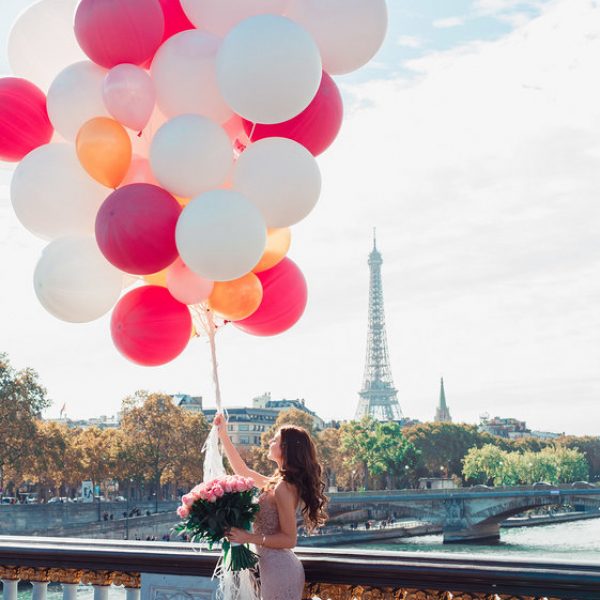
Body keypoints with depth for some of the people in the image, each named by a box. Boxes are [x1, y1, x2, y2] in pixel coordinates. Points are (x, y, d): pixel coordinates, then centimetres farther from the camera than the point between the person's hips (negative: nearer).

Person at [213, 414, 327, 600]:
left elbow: (289, 539, -20)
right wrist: (223, 434, 18)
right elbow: (242, 471, 20)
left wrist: (248, 537, -18)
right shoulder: (277, 483, 8)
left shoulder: (283, 488, -20)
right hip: (279, 567, 9)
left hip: (279, 570, -9)